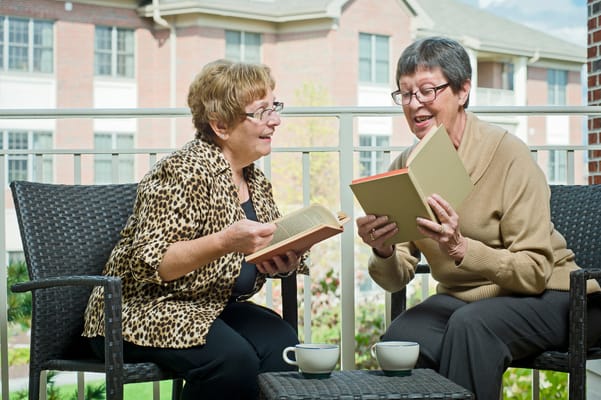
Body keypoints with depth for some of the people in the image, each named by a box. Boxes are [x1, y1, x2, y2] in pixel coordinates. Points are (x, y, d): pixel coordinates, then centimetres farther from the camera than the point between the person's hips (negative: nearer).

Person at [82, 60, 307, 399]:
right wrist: (225, 241, -35)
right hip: (146, 310, -7)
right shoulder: (183, 172, -16)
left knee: (282, 345, -22)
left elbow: (259, 262, 16)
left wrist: (284, 261, -8)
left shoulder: (257, 181, 9)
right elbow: (149, 264, -23)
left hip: (214, 307, 7)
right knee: (234, 360, -31)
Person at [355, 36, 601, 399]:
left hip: (547, 298, -4)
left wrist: (461, 249, -37)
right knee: (399, 340, -24)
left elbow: (536, 272, -21)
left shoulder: (508, 154, -18)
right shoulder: (404, 167, -2)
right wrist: (383, 252, -25)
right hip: (461, 298, 4)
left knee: (469, 324, -33)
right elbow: (397, 279, -2)